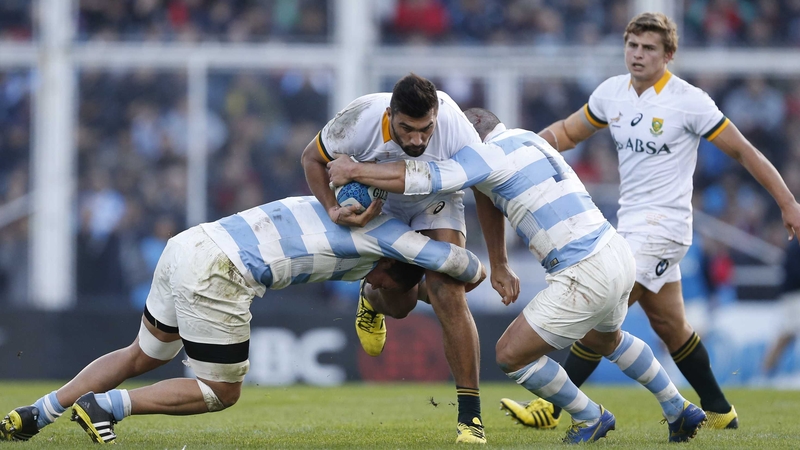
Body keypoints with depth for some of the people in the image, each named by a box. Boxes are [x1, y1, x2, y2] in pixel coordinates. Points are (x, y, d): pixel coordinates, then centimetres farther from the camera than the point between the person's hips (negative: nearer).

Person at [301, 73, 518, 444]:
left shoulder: (456, 128, -38)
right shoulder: (362, 120, -38)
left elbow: (486, 193, -23)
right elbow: (312, 158, -18)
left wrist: (499, 266, -20)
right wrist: (332, 207, -35)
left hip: (436, 204, -1)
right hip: (380, 207, 1)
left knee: (448, 297, -20)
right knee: (399, 304, 4)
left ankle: (470, 414, -15)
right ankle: (371, 298, 45)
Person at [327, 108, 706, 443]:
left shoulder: (489, 152, -9)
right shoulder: (526, 139, 19)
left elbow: (421, 178, -20)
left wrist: (353, 170, -11)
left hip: (586, 274, -10)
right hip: (618, 253, 10)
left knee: (511, 354, 2)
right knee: (605, 338, 37)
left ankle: (590, 418, 17)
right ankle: (680, 411, 45)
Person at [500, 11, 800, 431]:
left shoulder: (688, 101, -13)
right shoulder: (612, 92, 4)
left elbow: (742, 151, -7)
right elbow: (569, 130, 19)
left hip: (663, 224, -7)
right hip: (630, 221, 7)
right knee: (670, 325, 14)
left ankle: (552, 408, -10)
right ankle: (719, 412, 27)